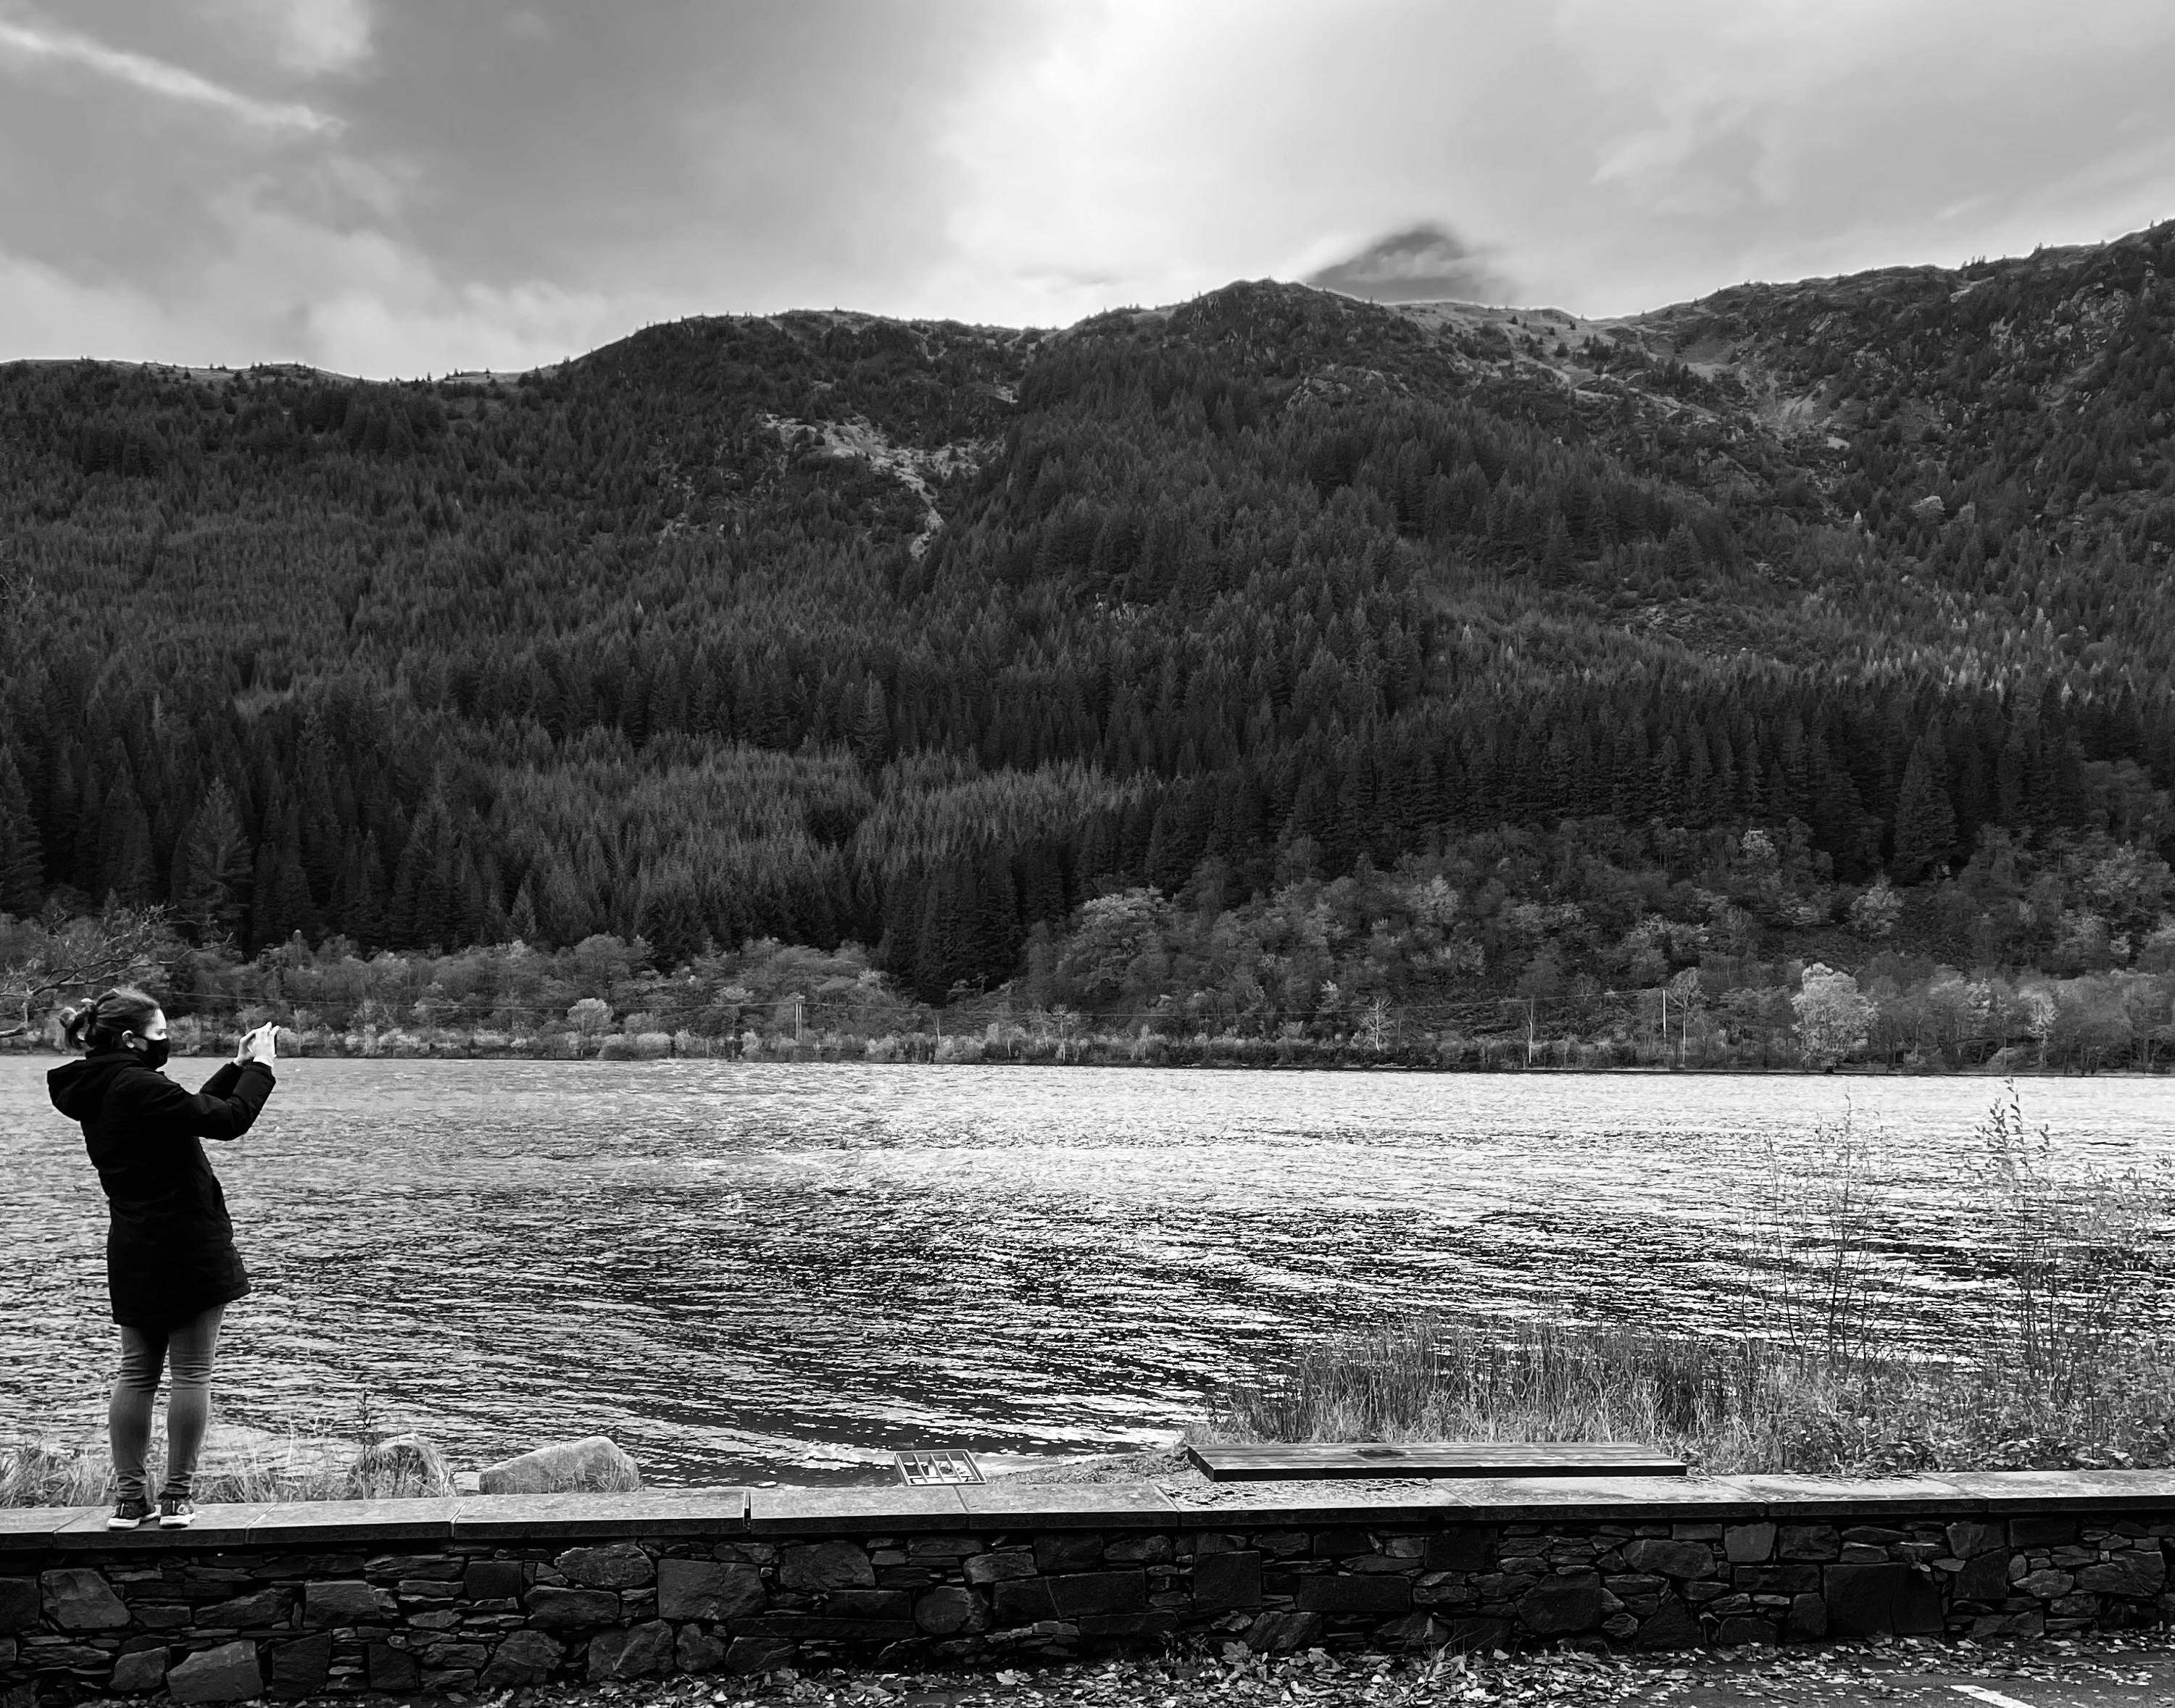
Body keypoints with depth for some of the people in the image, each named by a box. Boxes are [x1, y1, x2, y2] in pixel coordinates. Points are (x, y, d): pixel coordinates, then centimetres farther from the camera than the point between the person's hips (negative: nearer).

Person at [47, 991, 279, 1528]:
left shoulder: (99, 1091, 10)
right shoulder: (136, 1086, -18)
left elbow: (191, 1110, 19)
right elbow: (226, 1121, -17)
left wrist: (237, 1068, 17)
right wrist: (259, 1067, -4)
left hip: (134, 1253, 8)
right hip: (188, 1247, -8)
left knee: (136, 1373, 11)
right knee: (191, 1373, 1)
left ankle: (129, 1497, 13)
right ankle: (176, 1497, 4)